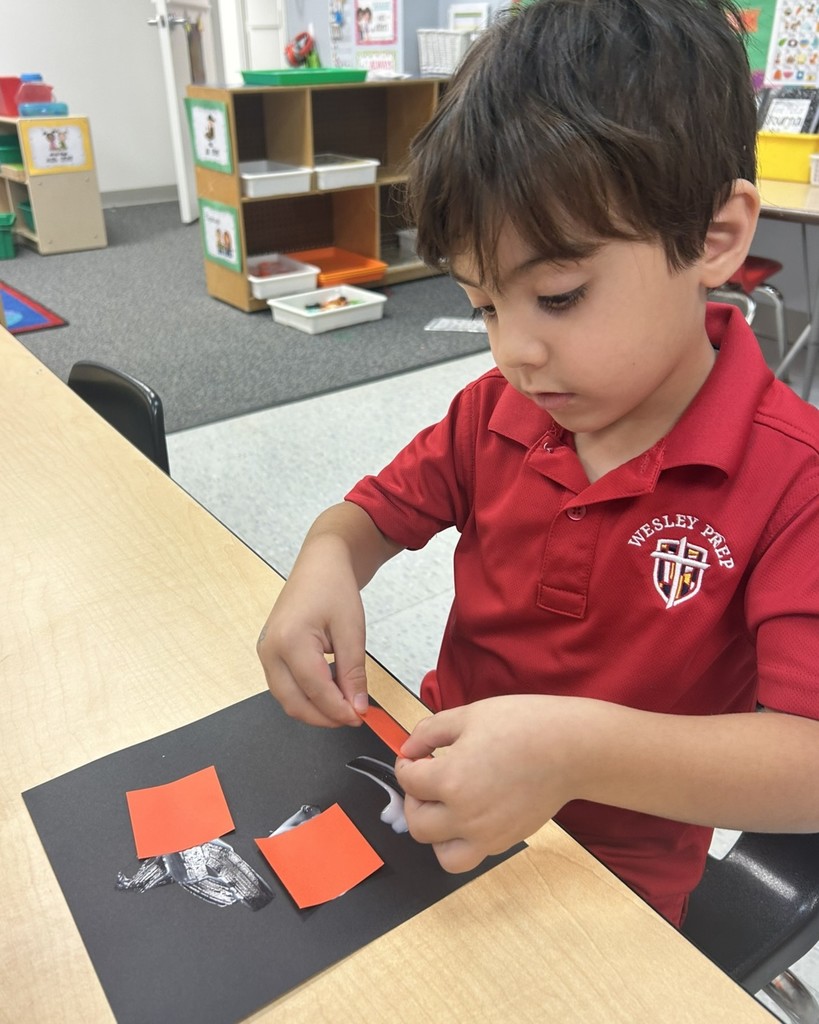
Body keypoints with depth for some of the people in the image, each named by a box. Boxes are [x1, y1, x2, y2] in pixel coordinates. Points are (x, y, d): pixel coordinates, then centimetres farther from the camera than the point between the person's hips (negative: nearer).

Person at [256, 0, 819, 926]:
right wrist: (325, 563, -17)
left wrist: (579, 750, -42)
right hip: (439, 784, 4)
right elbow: (376, 512, 6)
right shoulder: (495, 411, -5)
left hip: (608, 873, -3)